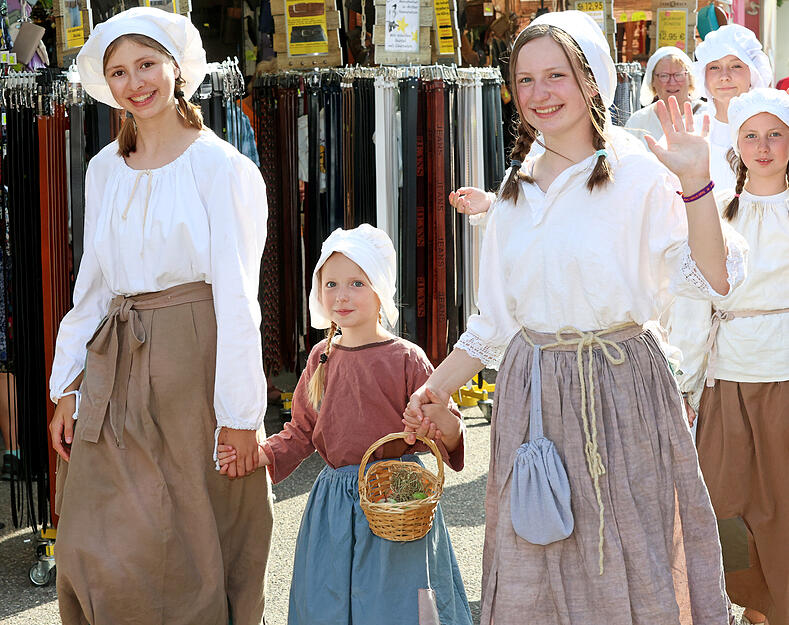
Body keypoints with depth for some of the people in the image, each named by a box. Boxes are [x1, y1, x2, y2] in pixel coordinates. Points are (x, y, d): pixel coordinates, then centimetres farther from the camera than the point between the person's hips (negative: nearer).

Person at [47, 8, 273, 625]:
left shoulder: (220, 166, -5)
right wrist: (68, 387, 10)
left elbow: (236, 294, -8)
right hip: (115, 366, 5)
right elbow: (93, 285, 15)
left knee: (191, 547, 2)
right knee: (99, 551, 4)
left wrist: (240, 411, -11)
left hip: (193, 363, -5)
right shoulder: (105, 169, 12)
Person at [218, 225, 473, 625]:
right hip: (333, 500, 4)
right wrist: (260, 454, -3)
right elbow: (301, 433, 13)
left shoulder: (406, 359, -7)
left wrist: (440, 423, -28)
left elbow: (449, 436, -5)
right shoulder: (321, 359, 6)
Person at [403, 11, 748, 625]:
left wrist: (695, 182, -24)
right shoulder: (516, 192, 12)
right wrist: (435, 386, 10)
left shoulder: (637, 177, -5)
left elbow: (712, 280, -15)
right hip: (533, 397, 5)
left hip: (618, 391, -5)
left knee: (623, 567, 0)